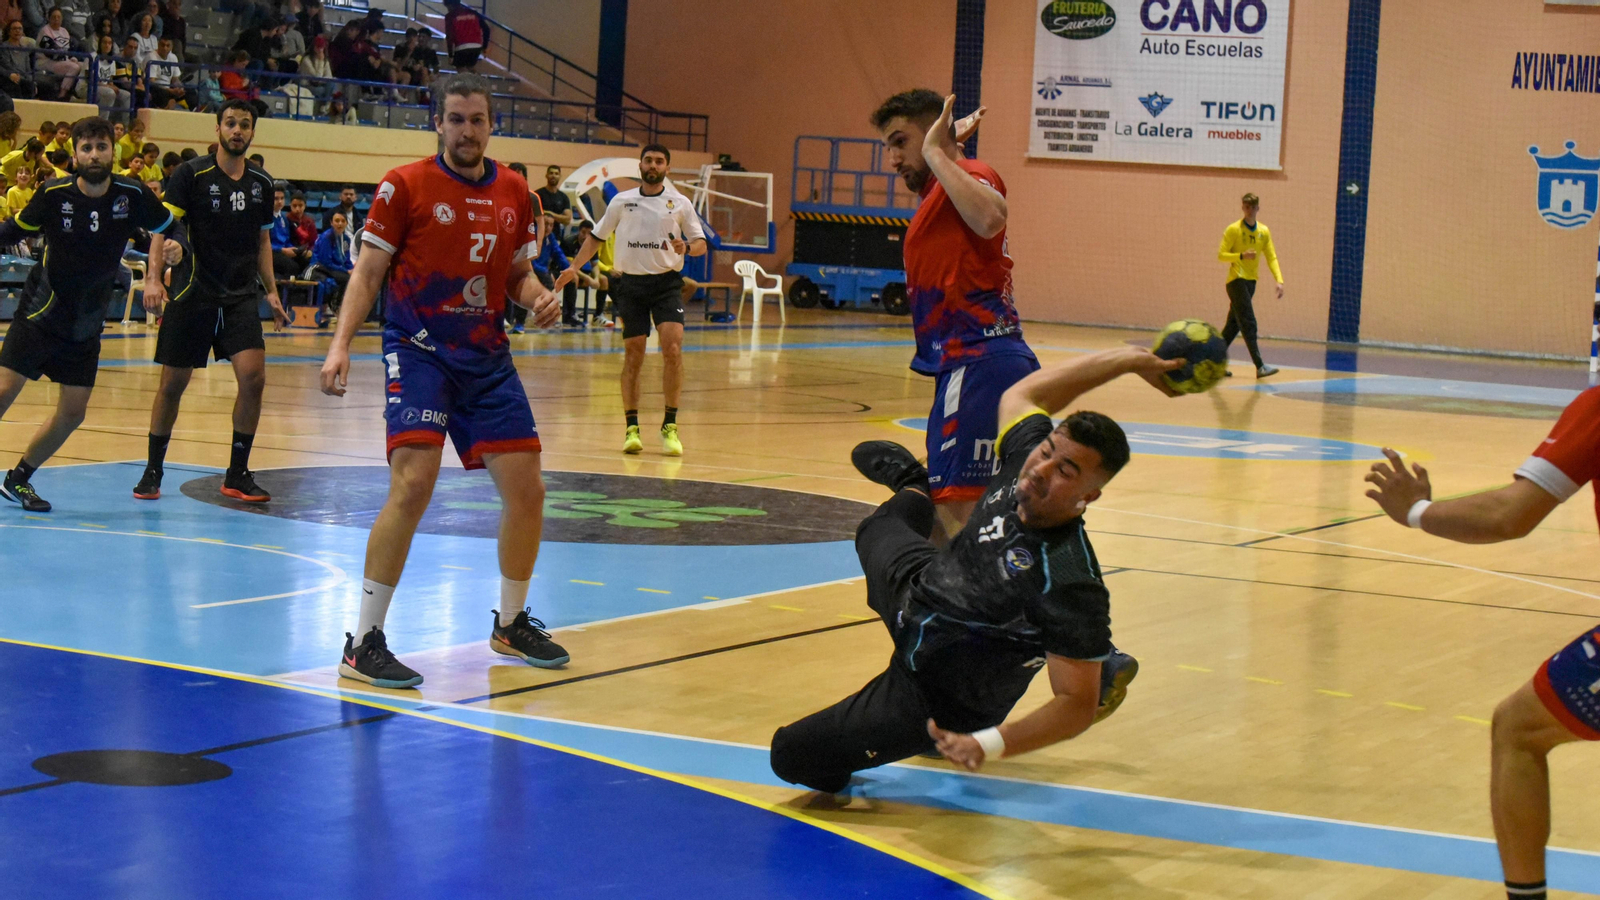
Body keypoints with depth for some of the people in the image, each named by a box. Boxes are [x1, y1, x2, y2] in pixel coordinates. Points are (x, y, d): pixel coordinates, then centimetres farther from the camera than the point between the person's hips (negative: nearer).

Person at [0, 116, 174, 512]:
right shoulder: (54, 194, -11)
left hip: (86, 326, 3)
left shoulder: (131, 195, -8)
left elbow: (169, 225, 6)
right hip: (41, 313, -3)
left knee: (73, 412, 4)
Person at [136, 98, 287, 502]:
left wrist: (270, 292, 13)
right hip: (194, 292, -3)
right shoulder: (191, 174, -6)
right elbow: (161, 226, -10)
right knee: (173, 383, 3)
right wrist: (153, 278, -22)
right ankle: (153, 471, 20)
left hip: (241, 297, 3)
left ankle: (237, 474, 0)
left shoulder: (261, 182, 8)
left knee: (253, 378, -12)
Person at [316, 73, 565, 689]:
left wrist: (538, 298, -3)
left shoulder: (514, 192, 9)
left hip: (488, 356, 5)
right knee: (413, 484, -21)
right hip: (419, 349, -5)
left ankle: (511, 624, 28)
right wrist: (341, 344, -15)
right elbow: (368, 271, -4)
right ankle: (363, 644, -12)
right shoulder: (405, 186, -5)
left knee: (526, 490, 5)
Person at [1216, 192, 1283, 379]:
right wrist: (1242, 256, -24)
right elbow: (1221, 255, -8)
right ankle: (1260, 366, -19)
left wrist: (1279, 280, -6)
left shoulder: (1264, 232, 9)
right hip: (1236, 280, -6)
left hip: (1250, 281, 6)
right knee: (1248, 324, -13)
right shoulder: (1233, 230, -7)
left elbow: (1271, 257, 7)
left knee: (1234, 325, 10)